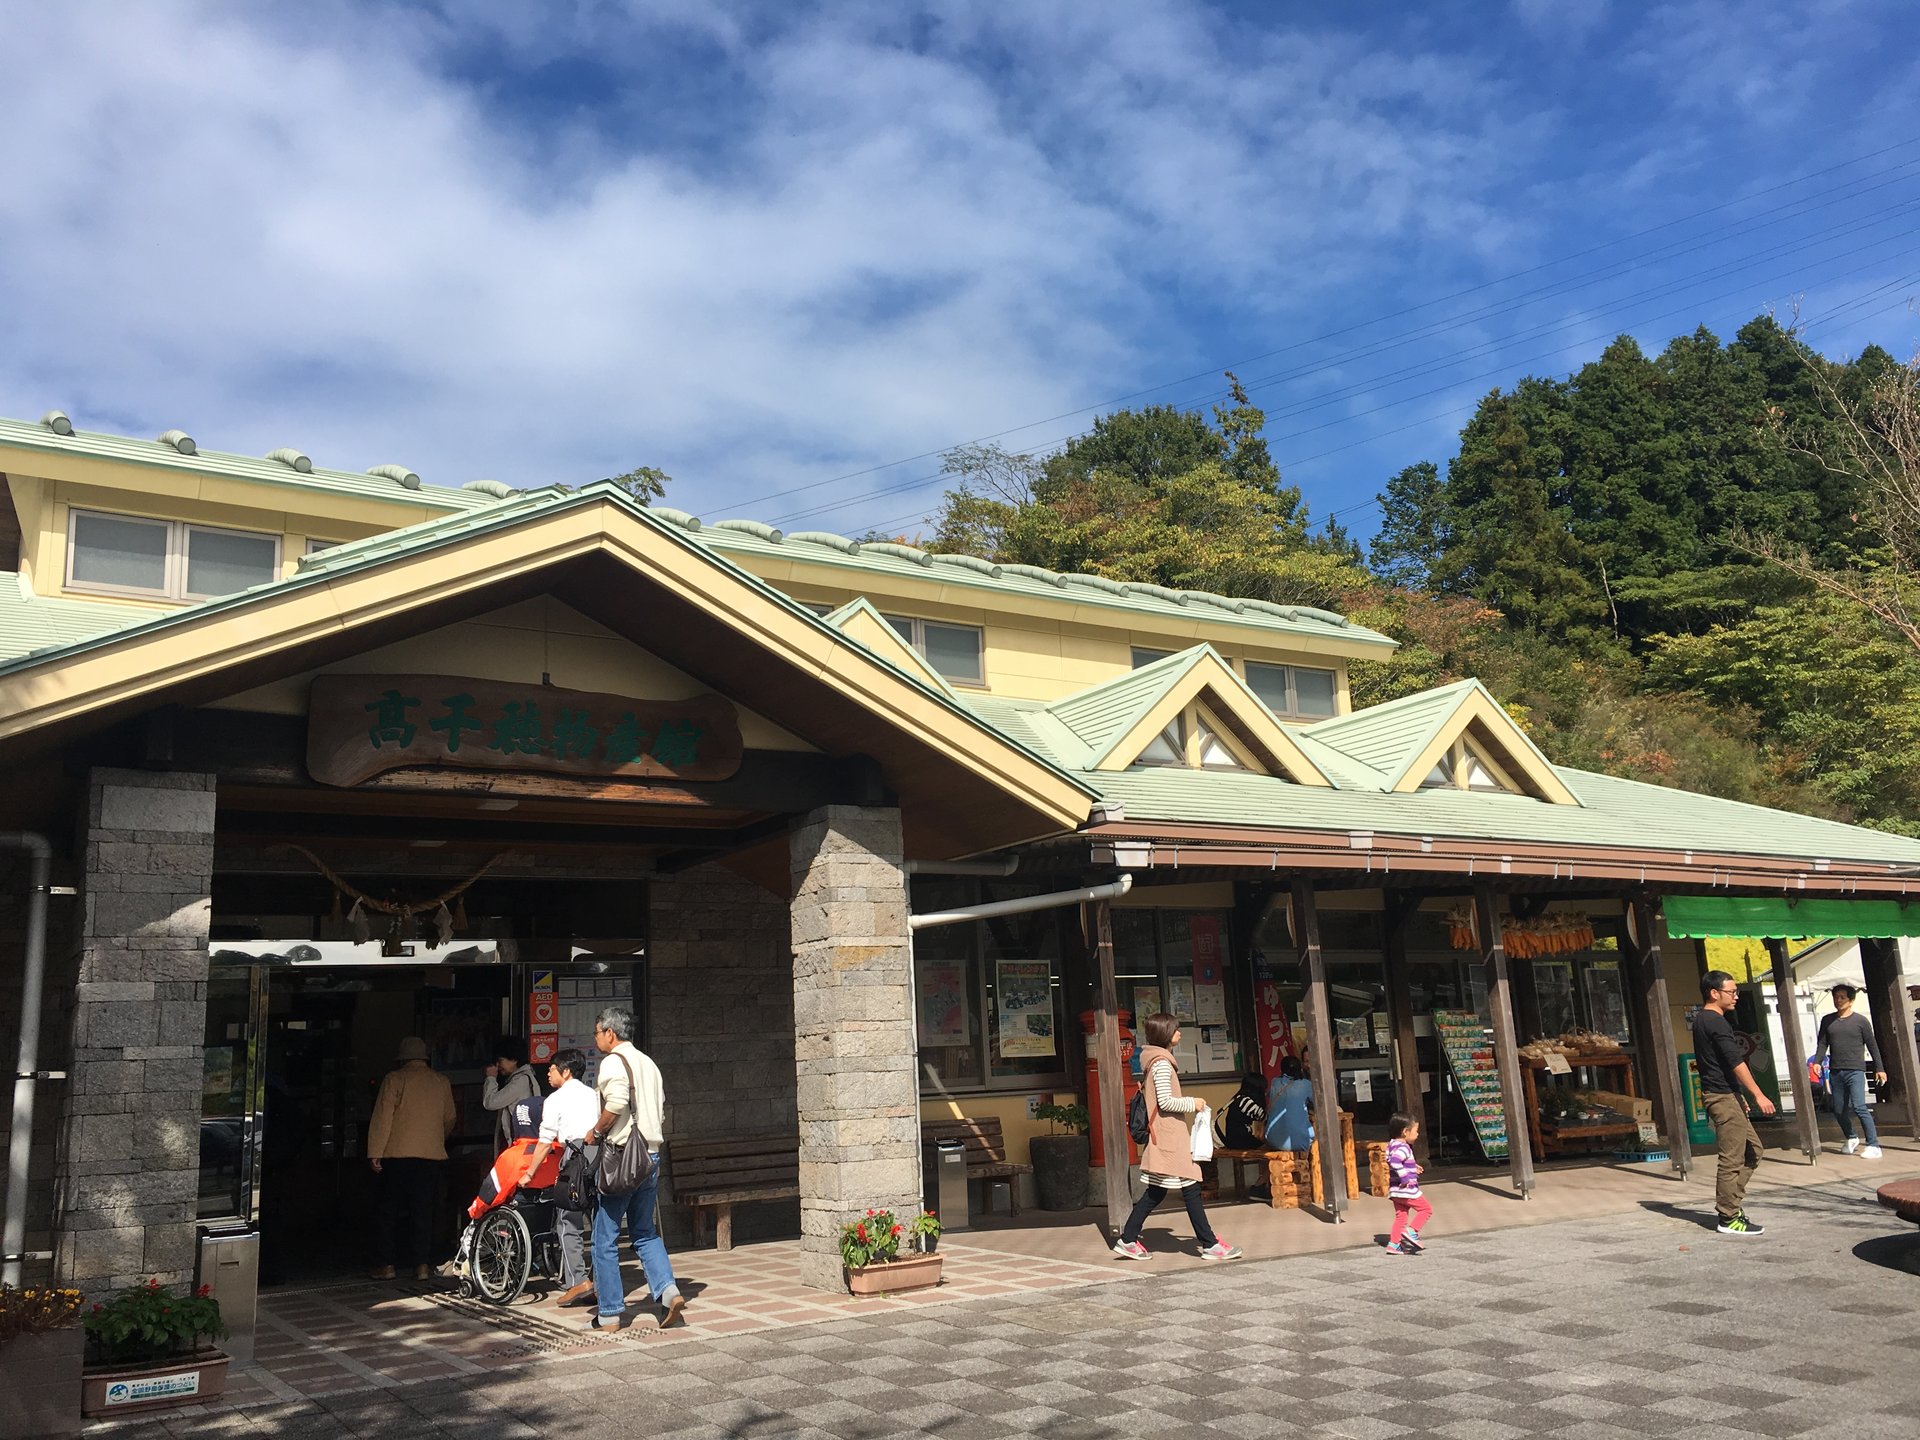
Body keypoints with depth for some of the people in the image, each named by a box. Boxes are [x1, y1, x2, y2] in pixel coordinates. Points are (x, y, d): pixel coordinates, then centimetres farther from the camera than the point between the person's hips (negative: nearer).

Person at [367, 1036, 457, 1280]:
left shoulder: (395, 1079, -2)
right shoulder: (441, 1082, 8)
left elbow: (382, 1118, -7)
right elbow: (449, 1120, 14)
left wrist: (375, 1153, -4)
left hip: (397, 1156, -2)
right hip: (431, 1156, 2)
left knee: (390, 1211, 8)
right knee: (423, 1211, 6)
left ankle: (385, 1265, 8)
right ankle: (421, 1265, 3)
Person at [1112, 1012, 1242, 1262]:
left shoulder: (1155, 1061, 16)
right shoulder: (1161, 1063, -15)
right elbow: (1165, 1101, -20)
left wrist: (1189, 1103, 14)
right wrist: (1192, 1103, -9)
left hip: (1164, 1136, 10)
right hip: (1170, 1138, -10)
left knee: (1156, 1192, 11)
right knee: (1190, 1189, -4)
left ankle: (1128, 1240, 13)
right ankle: (1210, 1245, 1)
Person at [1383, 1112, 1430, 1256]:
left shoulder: (1392, 1145, 12)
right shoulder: (1403, 1147, -19)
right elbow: (1395, 1162, -36)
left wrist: (1412, 1167, 23)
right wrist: (1405, 1178, -28)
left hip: (1395, 1191, 9)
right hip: (1406, 1190, -9)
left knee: (1401, 1216, 14)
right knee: (1426, 1208, 4)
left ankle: (1394, 1244, 14)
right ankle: (1412, 1231, -3)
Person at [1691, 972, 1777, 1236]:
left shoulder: (1702, 1019, 16)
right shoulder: (1716, 1022, -16)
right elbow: (1736, 1063, -19)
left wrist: (1739, 1095, 24)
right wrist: (1758, 1095, -17)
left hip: (1724, 1095, 10)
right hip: (1723, 1097, -10)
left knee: (1754, 1149, 15)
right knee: (1732, 1159, -6)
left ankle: (1728, 1201, 18)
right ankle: (1729, 1218, -1)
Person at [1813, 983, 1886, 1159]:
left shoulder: (1860, 1021, 1)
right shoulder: (1828, 1021, 11)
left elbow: (1872, 1046, 3)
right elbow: (1823, 1044, 9)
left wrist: (1879, 1069, 1)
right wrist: (1817, 1062, -5)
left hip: (1855, 1071, -5)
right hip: (1835, 1072, 5)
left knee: (1859, 1107, -17)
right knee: (1839, 1110, 10)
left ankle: (1873, 1146, -11)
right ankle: (1851, 1139, 31)